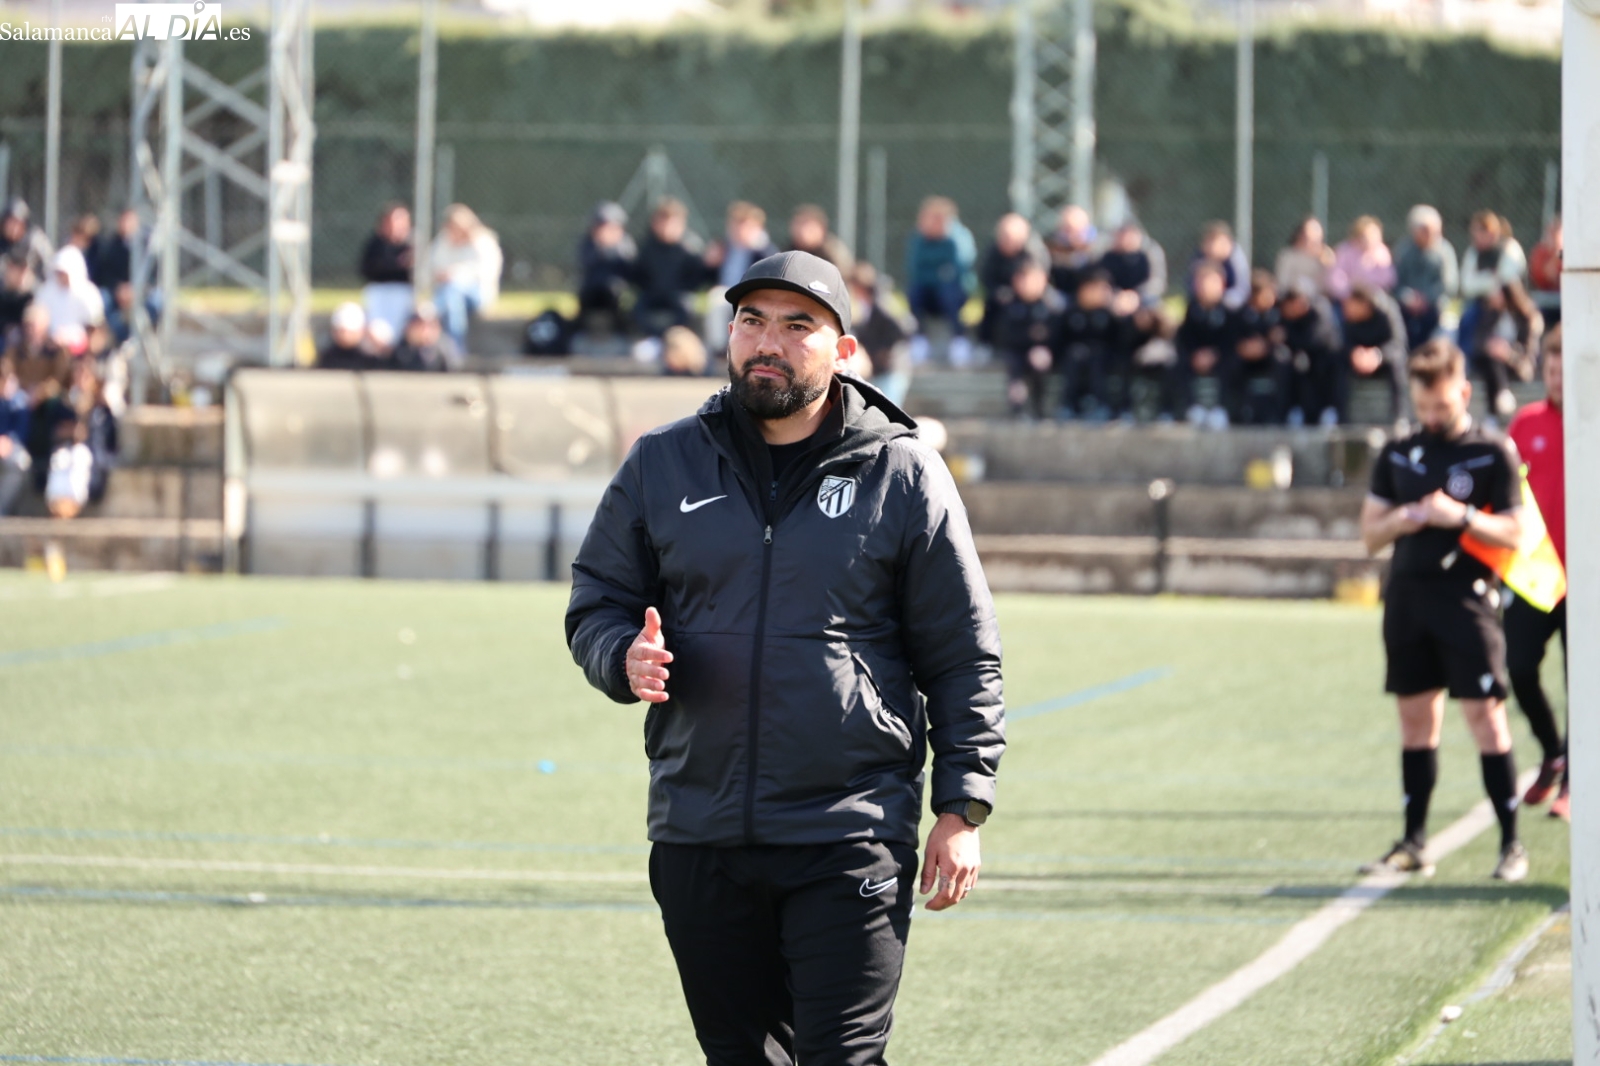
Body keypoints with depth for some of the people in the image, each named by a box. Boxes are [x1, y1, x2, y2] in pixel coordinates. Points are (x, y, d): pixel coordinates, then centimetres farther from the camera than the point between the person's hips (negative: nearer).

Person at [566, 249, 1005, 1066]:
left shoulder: (902, 476, 0)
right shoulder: (661, 465, 7)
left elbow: (963, 656, 3)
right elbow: (595, 601, 14)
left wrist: (961, 810, -2)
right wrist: (627, 659, -10)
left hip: (851, 840, -3)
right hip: (698, 837, 3)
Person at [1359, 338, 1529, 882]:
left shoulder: (1492, 454, -1)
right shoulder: (1397, 455, 12)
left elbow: (1514, 533, -3)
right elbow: (1370, 532, 15)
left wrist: (1462, 517, -18)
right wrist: (1401, 520, -6)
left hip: (1467, 597, -5)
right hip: (1408, 595, 5)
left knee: (1485, 714, -10)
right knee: (1416, 719, 9)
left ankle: (1511, 844, -7)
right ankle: (1414, 844, 15)